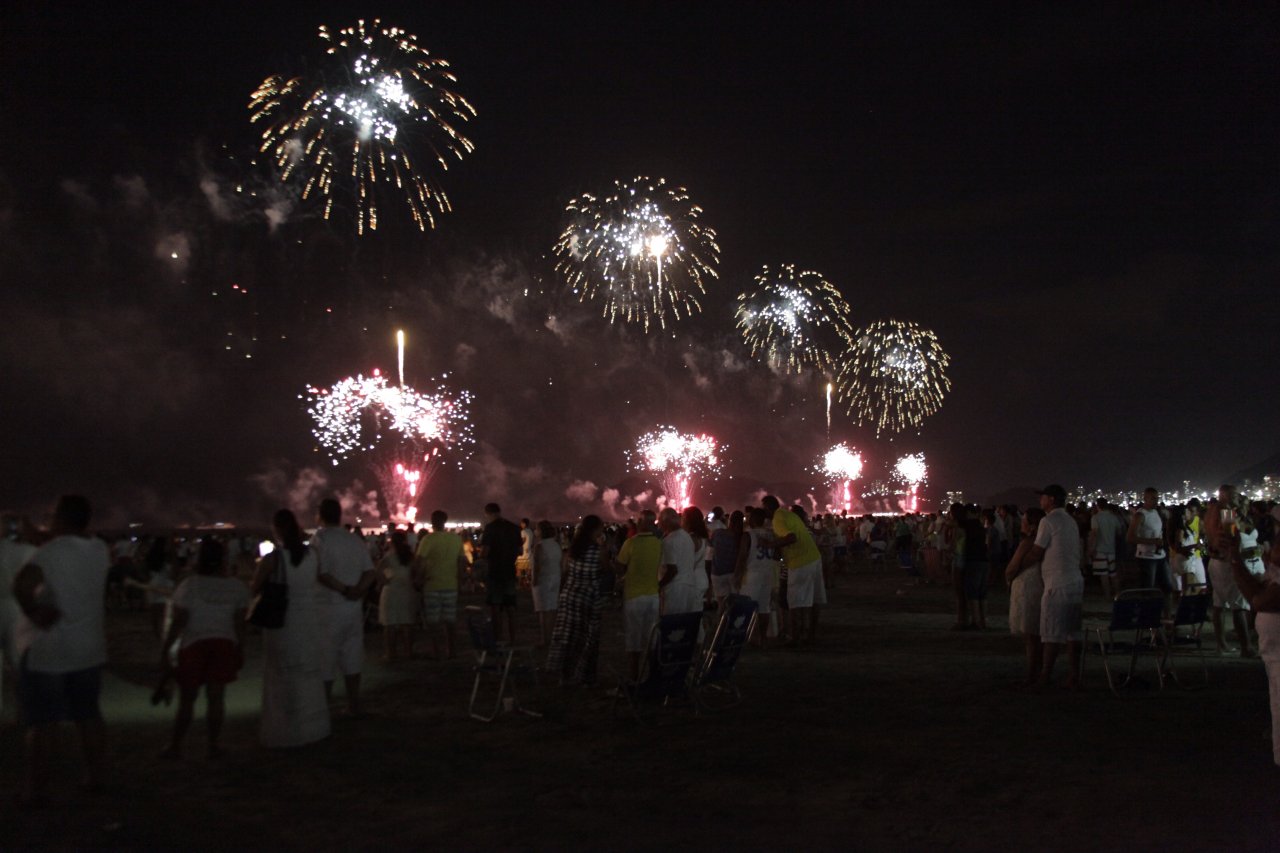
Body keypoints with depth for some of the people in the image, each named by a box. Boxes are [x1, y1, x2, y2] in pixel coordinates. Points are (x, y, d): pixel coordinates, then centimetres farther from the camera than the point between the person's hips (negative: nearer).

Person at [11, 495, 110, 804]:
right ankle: (95, 776, 24)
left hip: (45, 649, -6)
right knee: (88, 715, 17)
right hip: (88, 647, 6)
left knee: (42, 723, 1)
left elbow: (22, 584, -34)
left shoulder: (51, 552, -18)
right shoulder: (100, 550, 1)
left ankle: (37, 789, 4)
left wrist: (32, 611, -20)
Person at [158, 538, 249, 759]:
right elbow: (239, 624, 1)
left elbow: (178, 622, -8)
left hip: (194, 645, -2)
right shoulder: (237, 587, 0)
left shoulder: (188, 586, -7)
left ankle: (175, 745, 11)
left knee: (187, 699, 7)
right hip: (224, 645, 2)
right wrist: (240, 650, 10)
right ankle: (213, 745, 9)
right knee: (216, 697, 7)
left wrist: (165, 649, -1)